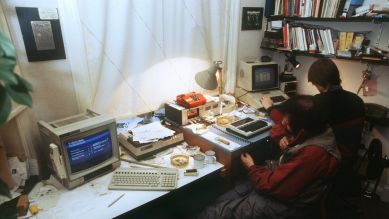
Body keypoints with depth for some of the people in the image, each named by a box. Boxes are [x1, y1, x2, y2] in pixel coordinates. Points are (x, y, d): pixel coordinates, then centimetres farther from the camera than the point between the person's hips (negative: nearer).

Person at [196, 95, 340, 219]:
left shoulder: (313, 153, -34)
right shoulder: (314, 129, -7)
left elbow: (271, 185, -27)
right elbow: (279, 127, 11)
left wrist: (252, 167, -10)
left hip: (281, 202, -8)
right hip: (280, 179, 8)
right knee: (222, 200, 7)